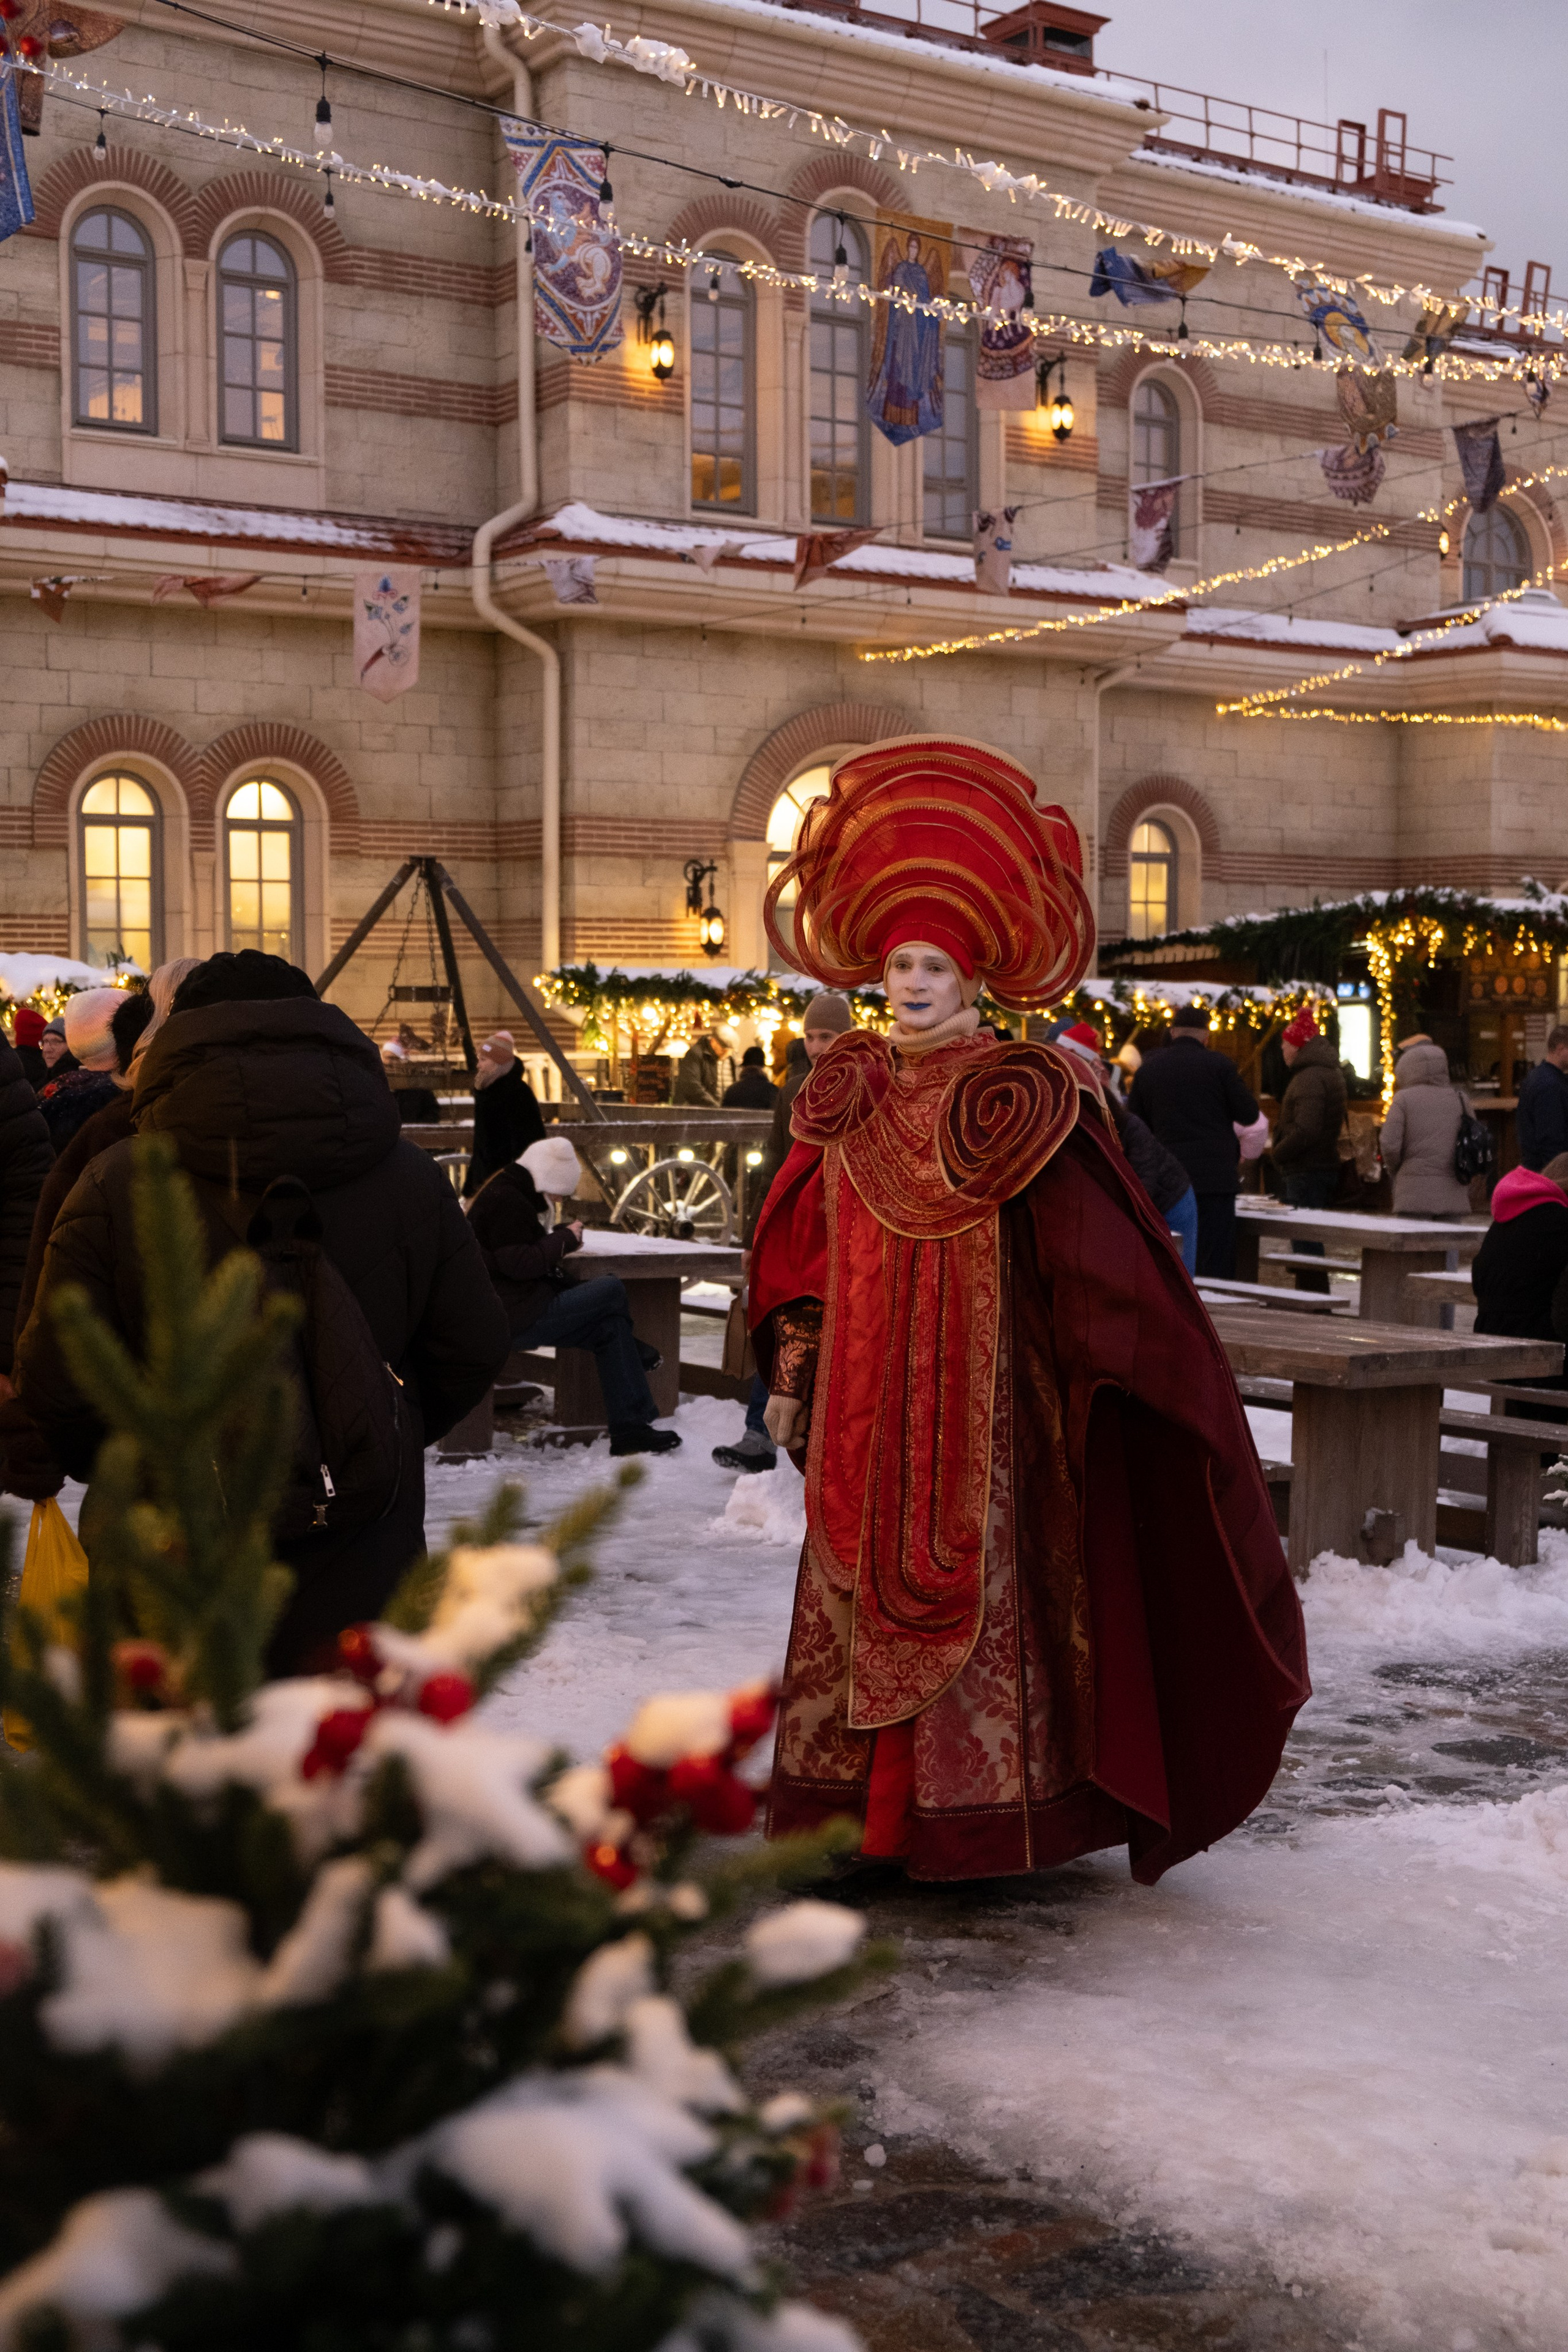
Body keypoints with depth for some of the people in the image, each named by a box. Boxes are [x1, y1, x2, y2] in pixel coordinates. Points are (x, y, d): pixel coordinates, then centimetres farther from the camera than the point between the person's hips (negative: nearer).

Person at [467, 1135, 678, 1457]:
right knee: (612, 1289, -12)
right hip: (517, 1318, -11)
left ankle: (629, 1430, -2)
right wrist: (564, 1239, -12)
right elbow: (519, 1263, -23)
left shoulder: (508, 1192, 19)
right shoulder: (506, 1200, -16)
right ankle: (634, 1362, 19)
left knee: (610, 1328, 0)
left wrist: (560, 1239, 3)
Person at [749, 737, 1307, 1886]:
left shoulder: (1018, 1099, -7)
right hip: (865, 1400, 5)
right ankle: (861, 1803, 21)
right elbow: (807, 1251, 12)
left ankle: (971, 1802, 11)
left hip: (975, 1397, -5)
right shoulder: (850, 1092, 8)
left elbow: (1098, 1254, -11)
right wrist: (793, 1373, 11)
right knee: (861, 1582, 9)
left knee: (970, 1576, -1)